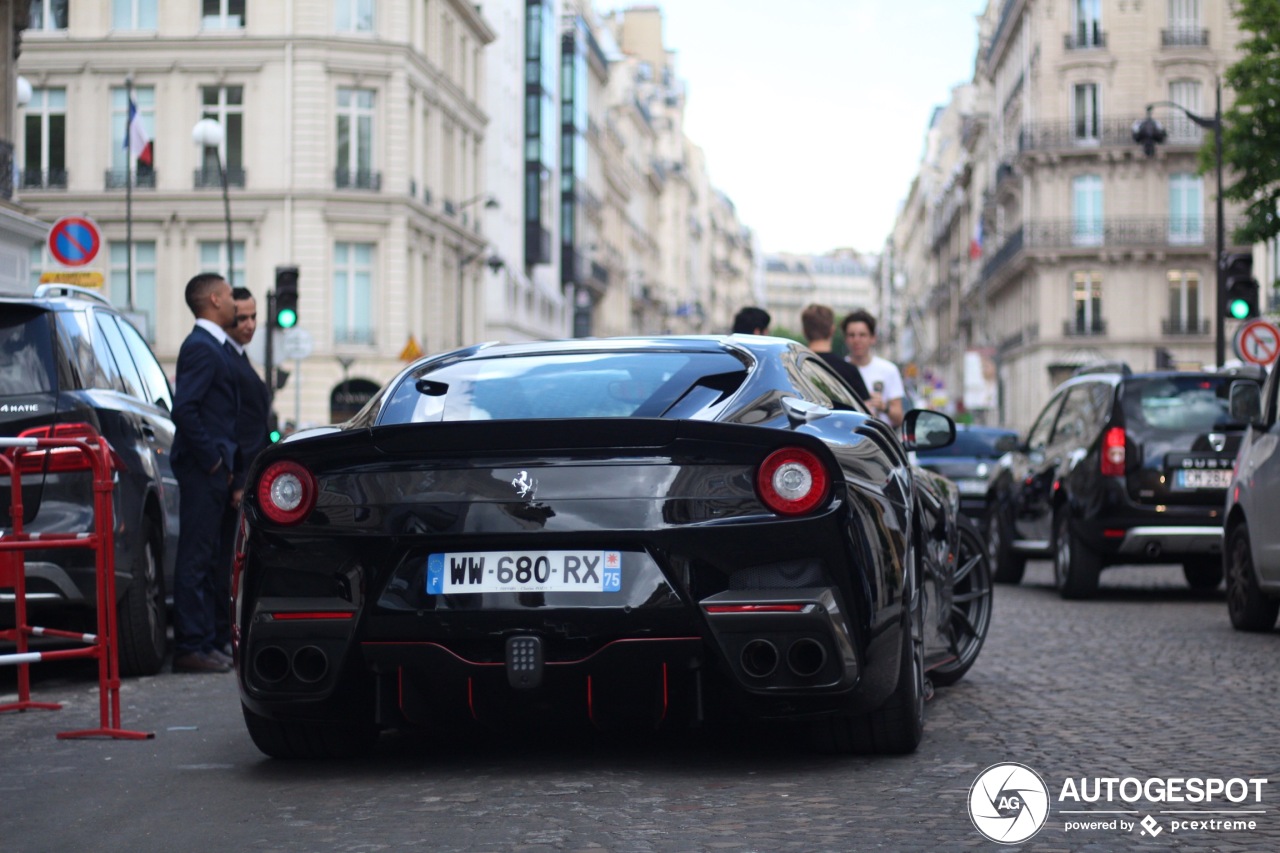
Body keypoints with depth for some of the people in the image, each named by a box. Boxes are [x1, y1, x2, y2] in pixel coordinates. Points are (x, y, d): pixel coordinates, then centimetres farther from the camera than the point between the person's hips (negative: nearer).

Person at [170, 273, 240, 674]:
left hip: (212, 470, 10)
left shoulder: (213, 346, 18)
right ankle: (191, 648, -5)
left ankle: (201, 644, 16)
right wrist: (213, 459, -18)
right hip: (203, 470, -10)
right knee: (195, 560, -7)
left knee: (205, 560, 12)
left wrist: (224, 461, 13)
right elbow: (184, 409, -22)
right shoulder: (200, 347, -13)